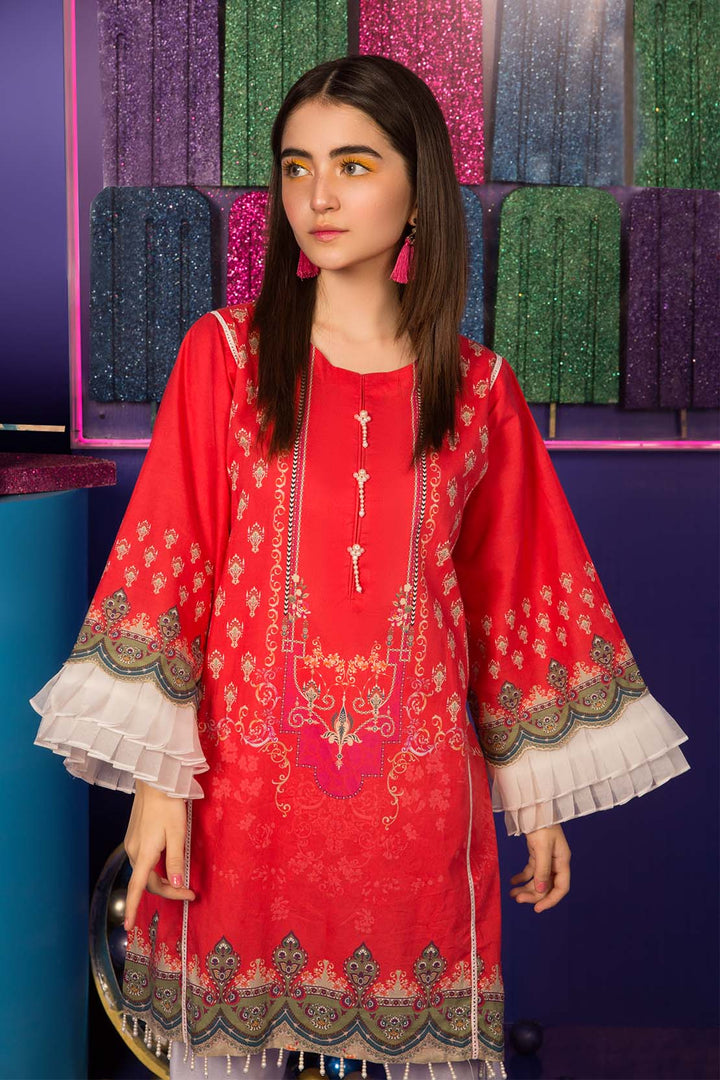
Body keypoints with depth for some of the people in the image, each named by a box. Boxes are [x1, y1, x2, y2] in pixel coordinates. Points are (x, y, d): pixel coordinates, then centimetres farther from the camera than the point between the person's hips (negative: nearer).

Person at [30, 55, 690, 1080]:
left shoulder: (478, 389, 4)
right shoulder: (224, 352, 0)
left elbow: (519, 595, 8)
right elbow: (165, 560, -4)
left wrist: (542, 795, 9)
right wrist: (156, 775, -9)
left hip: (420, 793, 1)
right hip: (248, 780, 0)